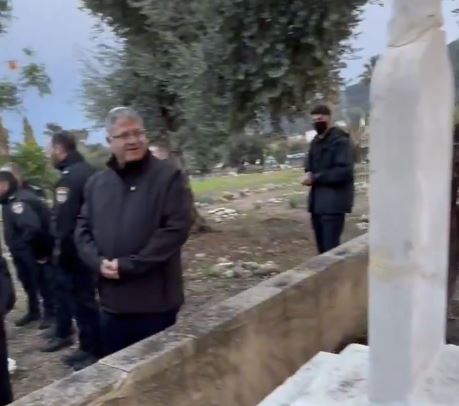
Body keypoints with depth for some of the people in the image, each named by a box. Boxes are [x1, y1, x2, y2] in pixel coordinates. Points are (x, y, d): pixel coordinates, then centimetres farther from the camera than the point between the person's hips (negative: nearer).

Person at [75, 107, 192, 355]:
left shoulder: (168, 176, -7)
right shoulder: (96, 183, 9)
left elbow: (176, 229, -15)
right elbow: (83, 229, 11)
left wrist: (128, 265, -16)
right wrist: (98, 262, -9)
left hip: (155, 301, -5)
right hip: (112, 301, 5)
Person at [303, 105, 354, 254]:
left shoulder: (340, 141, -11)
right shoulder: (316, 141, 16)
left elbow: (344, 171, -20)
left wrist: (316, 177, -19)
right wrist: (309, 174, -3)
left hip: (334, 200, -9)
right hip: (318, 200, 9)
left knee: (331, 247, -11)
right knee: (322, 245, 15)